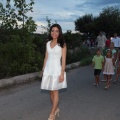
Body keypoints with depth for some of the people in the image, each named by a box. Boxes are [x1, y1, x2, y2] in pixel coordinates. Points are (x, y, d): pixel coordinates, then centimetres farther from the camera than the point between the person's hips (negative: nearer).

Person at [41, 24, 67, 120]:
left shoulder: (62, 44, -5)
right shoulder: (48, 43, 9)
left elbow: (63, 60, -9)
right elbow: (46, 58, 13)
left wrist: (62, 73, -14)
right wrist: (43, 70, 11)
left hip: (56, 69, -5)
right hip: (48, 69, 5)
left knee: (55, 91, -1)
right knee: (51, 91, 11)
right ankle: (56, 109, 29)